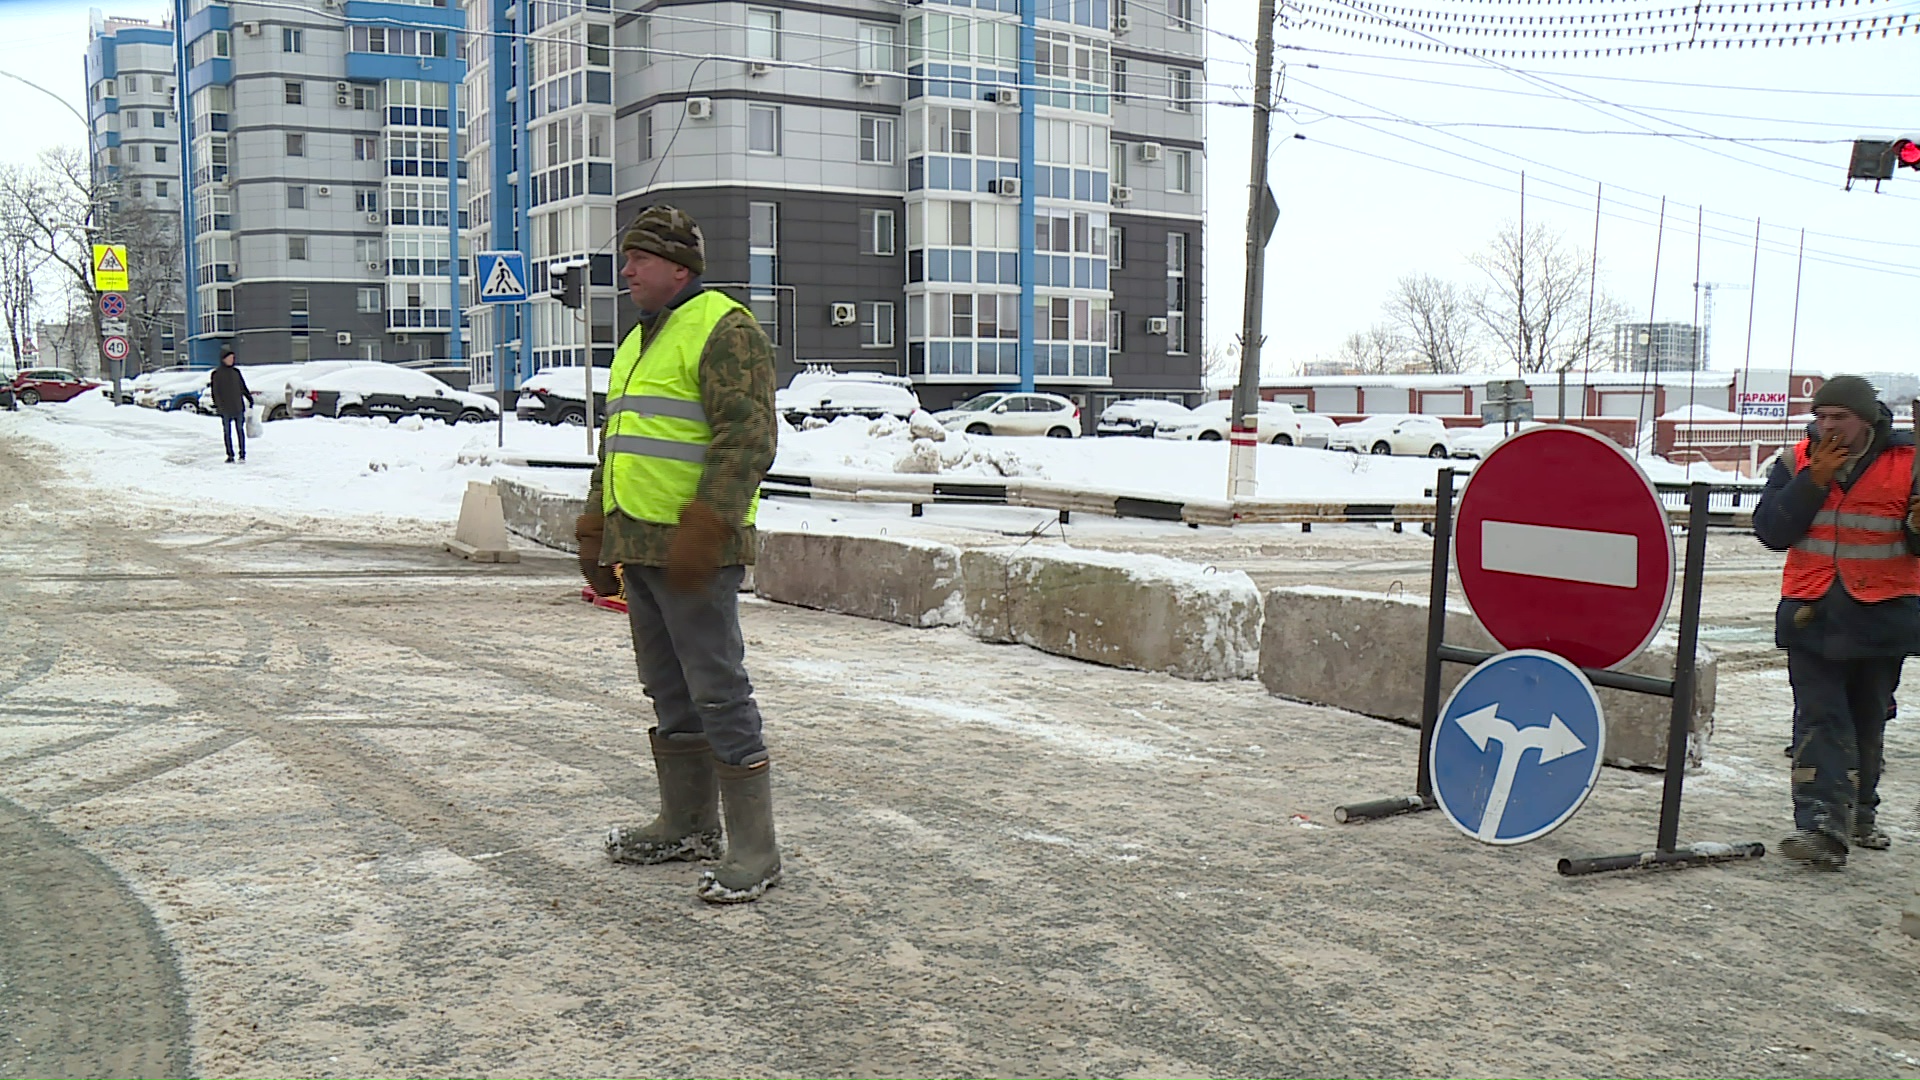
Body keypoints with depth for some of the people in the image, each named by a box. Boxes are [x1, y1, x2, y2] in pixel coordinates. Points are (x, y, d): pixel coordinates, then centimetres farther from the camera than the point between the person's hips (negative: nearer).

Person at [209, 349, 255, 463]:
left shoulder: (236, 372, 10)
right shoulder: (217, 373, 0)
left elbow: (243, 387, 17)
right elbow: (215, 391, -2)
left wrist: (249, 397, 12)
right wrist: (216, 405, -9)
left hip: (238, 407, 2)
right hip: (225, 409, -2)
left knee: (240, 430, 3)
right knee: (227, 431, 2)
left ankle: (242, 454, 8)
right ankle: (230, 455, 7)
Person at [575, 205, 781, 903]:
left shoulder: (724, 330, -8)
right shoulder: (640, 340, 22)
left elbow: (747, 439, -18)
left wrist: (703, 530, -24)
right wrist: (596, 532, 24)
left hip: (693, 551, -9)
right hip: (638, 545, 9)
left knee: (718, 690, -8)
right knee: (669, 691, 15)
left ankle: (754, 850, -3)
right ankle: (687, 825, 27)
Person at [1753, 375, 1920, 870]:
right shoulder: (1797, 462, 2)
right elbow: (1770, 531, -7)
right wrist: (1815, 480, -15)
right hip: (1813, 615, 0)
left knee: (1867, 722, 14)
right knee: (1819, 719, -9)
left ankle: (1859, 815, 32)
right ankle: (1822, 826, -14)